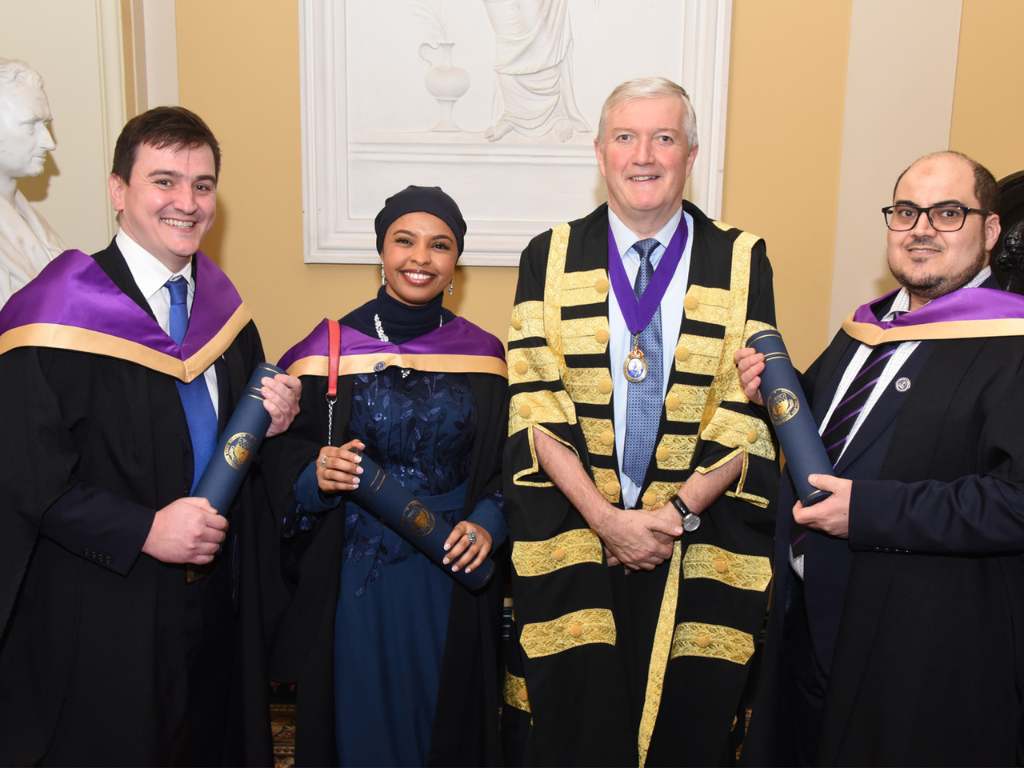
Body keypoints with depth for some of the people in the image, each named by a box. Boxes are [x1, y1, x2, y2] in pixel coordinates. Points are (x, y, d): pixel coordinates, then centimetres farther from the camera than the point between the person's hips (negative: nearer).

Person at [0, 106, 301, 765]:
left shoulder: (222, 305, 5)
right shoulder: (61, 311, -14)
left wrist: (272, 422, -7)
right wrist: (146, 531, -22)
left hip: (219, 594, 6)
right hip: (102, 614, -5)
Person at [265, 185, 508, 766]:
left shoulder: (483, 354, -1)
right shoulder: (329, 347, -5)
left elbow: (507, 464, 6)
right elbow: (285, 468, -1)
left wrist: (487, 524, -11)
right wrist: (318, 477, -22)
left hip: (454, 577, 2)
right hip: (355, 581, -1)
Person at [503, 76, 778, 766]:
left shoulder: (742, 261, 1)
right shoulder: (550, 258, 2)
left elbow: (748, 411, -3)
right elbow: (536, 405, -5)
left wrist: (677, 512, -12)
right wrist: (605, 517, -13)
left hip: (702, 547, 0)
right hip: (572, 538, 0)